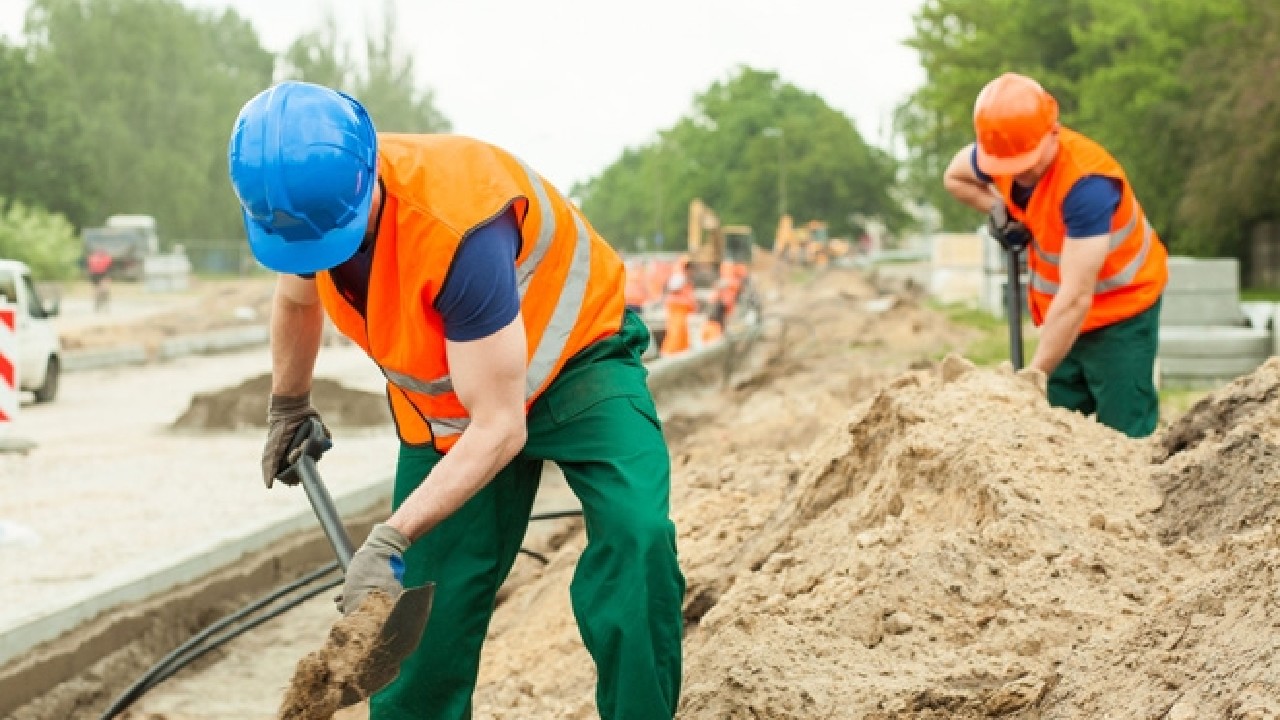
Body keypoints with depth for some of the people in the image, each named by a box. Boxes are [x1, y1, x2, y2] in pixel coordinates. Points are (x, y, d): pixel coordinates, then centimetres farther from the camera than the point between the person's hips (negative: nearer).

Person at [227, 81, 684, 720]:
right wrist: (287, 409, 25)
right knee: (425, 607, 2)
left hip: (572, 357, -6)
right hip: (443, 400, 6)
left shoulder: (457, 228, -40)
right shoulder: (306, 200, -19)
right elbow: (296, 298, 10)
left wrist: (391, 539, -40)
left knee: (636, 537, -29)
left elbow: (499, 427, -35)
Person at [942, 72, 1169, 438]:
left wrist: (1034, 376, -36)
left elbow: (1076, 298, -36)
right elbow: (954, 177, 14)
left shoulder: (1087, 184, -33)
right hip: (1060, 315, 7)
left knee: (1124, 436, -12)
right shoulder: (1003, 151, -11)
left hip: (1121, 314, -7)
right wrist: (998, 211, -5)